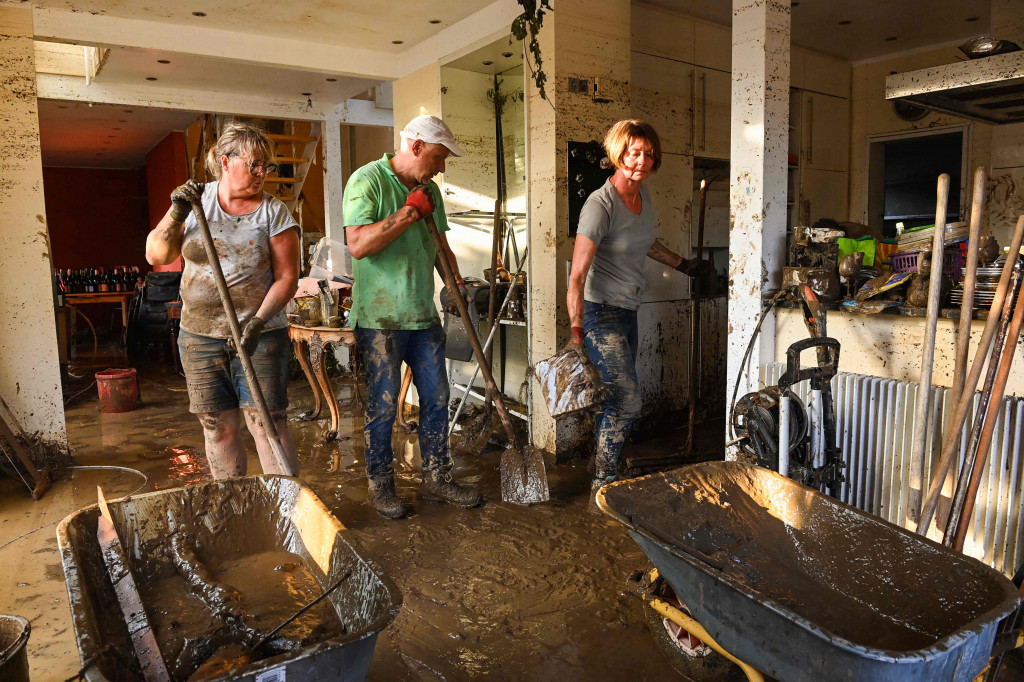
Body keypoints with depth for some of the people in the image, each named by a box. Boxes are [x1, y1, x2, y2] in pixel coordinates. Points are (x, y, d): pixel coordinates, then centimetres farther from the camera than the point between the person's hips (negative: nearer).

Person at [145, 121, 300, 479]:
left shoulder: (274, 212, -2)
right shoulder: (195, 202, 6)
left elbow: (287, 276, -6)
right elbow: (156, 255, 4)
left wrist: (258, 322, -18)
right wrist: (176, 214, -11)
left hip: (259, 337, -3)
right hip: (200, 336, 3)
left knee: (267, 421, -7)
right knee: (218, 426, 8)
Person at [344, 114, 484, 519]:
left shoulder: (428, 189, 12)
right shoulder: (367, 181, -10)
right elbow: (358, 245, -21)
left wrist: (458, 285, 9)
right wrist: (409, 213, -19)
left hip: (423, 315, 7)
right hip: (380, 316, -7)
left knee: (436, 398, 10)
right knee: (383, 405, 3)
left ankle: (436, 479, 25)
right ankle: (380, 486, 20)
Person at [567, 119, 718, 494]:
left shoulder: (644, 196, 7)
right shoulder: (601, 204, -18)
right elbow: (577, 274, -22)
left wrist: (685, 265, 32)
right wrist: (576, 330, -27)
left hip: (627, 309, 8)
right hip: (601, 311, -8)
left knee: (616, 400, 12)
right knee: (627, 401, -11)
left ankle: (606, 473, 26)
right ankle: (602, 484, 5)